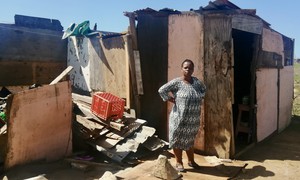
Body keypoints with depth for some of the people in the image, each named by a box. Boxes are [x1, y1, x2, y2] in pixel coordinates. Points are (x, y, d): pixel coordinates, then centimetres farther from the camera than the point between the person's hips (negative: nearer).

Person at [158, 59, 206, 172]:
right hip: (179, 118, -5)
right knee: (178, 139, 7)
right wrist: (171, 100, -12)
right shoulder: (177, 82, -12)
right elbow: (161, 90, -14)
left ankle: (191, 161, 35)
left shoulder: (197, 81, 4)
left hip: (193, 119, 5)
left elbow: (204, 89, 23)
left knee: (190, 140, 20)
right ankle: (178, 162, 22)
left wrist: (199, 100, 10)